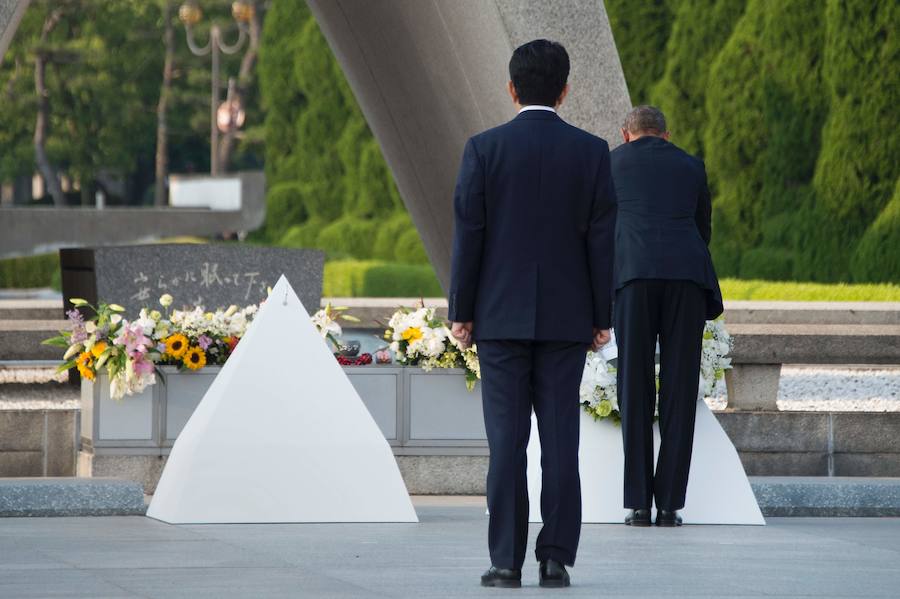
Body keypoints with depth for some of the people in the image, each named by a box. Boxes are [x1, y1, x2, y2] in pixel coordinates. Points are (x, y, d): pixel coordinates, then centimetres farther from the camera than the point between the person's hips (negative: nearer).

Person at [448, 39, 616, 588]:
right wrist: (602, 317, 5)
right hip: (566, 316, 1)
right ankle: (556, 559, 1)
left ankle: (507, 561, -3)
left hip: (501, 315, -1)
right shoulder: (592, 152, -1)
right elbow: (602, 239, -1)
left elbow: (468, 234, -5)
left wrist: (461, 312, 2)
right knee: (560, 439, 3)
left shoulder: (484, 149, -5)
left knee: (507, 440, 0)